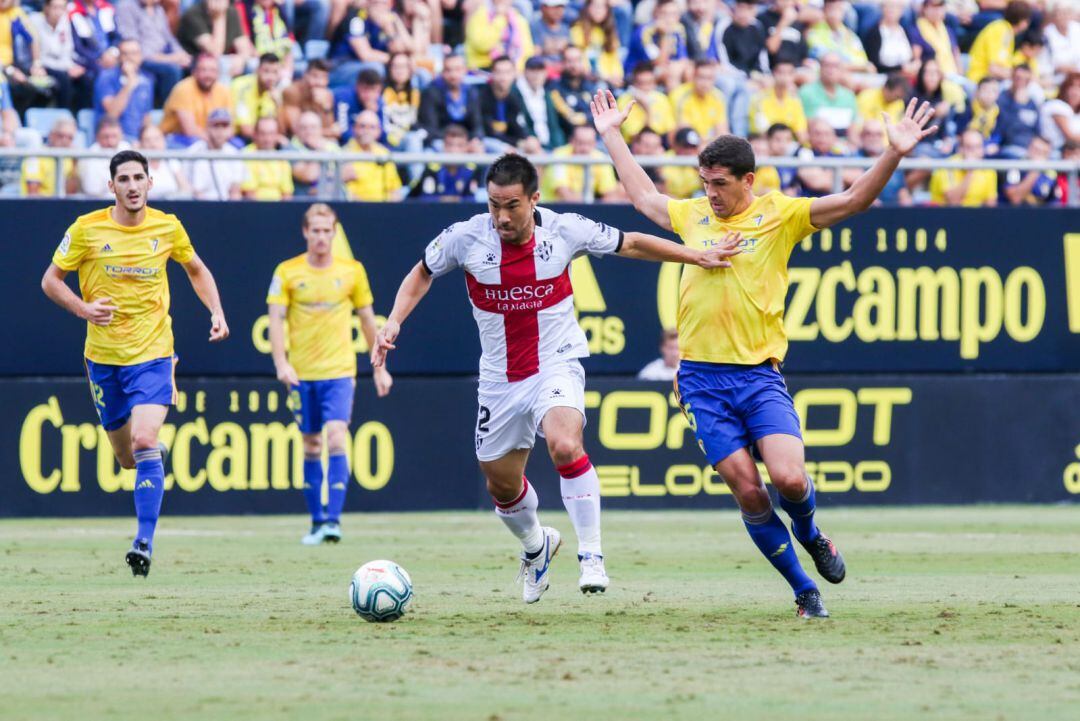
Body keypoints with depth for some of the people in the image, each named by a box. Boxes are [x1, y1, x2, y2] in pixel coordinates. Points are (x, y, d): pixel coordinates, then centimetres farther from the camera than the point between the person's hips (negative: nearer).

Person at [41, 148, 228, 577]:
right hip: (104, 357, 1)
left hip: (153, 353, -1)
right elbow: (51, 280, 3)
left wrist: (216, 313, 3)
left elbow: (196, 271, 17)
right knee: (127, 457, 10)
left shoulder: (167, 227, -1)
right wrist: (84, 309, -15)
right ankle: (156, 453, 49)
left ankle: (145, 541, -20)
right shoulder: (87, 229, -6)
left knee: (144, 441, -21)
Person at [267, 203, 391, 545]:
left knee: (336, 439, -16)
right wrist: (281, 362, -16)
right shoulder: (287, 272, 1)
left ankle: (333, 519, -18)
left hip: (340, 373, -1)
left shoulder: (352, 271, 4)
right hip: (302, 374, 1)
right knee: (311, 446, 7)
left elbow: (367, 319, 12)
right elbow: (276, 320, -2)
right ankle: (317, 522, 17)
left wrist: (379, 367, 14)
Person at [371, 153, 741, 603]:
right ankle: (535, 546, 47)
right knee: (502, 485, 13)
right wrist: (393, 322, -5)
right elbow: (423, 273, 9)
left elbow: (630, 244, 2)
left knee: (565, 446, -31)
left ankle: (591, 557, -21)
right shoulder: (465, 238, -11)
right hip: (500, 376, 3)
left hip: (556, 364, -3)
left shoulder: (564, 231, -12)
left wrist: (698, 257, 2)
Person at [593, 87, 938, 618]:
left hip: (759, 374, -2)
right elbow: (642, 195, 32)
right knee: (747, 492, -6)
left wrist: (895, 153, -16)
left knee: (789, 479, -17)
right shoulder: (693, 215, 12)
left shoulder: (779, 214, 3)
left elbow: (853, 200, -3)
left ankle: (811, 536, 18)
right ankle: (805, 591, 7)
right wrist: (612, 135, 38)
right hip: (702, 379, 2)